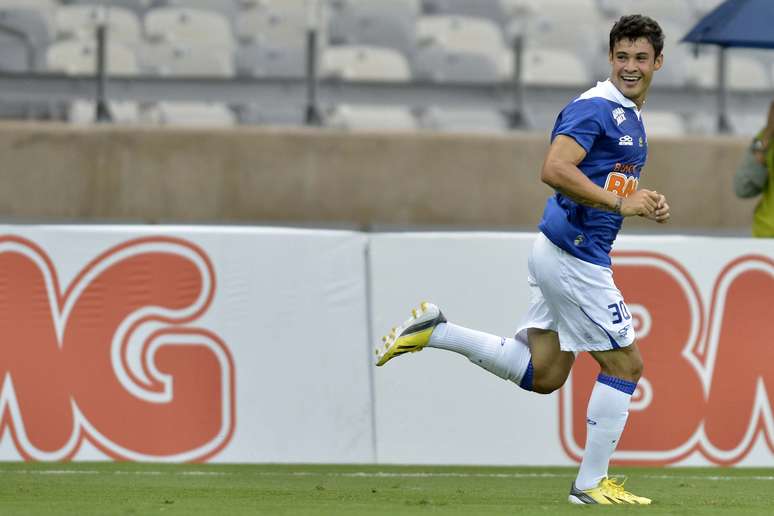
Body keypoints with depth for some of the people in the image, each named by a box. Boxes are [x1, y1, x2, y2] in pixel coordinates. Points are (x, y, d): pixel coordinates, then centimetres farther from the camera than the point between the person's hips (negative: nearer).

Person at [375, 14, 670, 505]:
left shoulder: (634, 119, 16)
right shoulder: (595, 107, -15)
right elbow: (555, 170, -27)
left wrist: (647, 204, 9)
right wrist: (620, 203, -25)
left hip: (562, 254, 10)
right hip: (575, 257, -10)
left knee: (541, 373, 11)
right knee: (625, 364, -2)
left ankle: (434, 331, 10)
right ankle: (591, 483, 6)